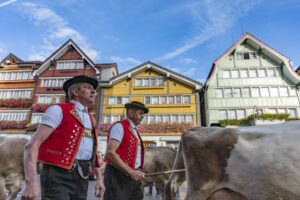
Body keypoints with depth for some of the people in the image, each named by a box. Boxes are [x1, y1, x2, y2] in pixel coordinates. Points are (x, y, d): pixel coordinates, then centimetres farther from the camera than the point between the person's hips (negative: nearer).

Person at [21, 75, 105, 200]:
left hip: (81, 178, 7)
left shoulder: (91, 120, 17)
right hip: (57, 177, -7)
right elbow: (32, 145, -14)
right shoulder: (58, 110, -5)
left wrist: (99, 179, 13)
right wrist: (31, 182, -25)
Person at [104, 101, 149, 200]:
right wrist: (131, 171, -20)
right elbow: (110, 153, -20)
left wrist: (137, 173, 9)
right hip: (118, 176, -8)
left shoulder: (135, 131, 17)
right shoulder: (119, 126, -9)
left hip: (133, 176, 8)